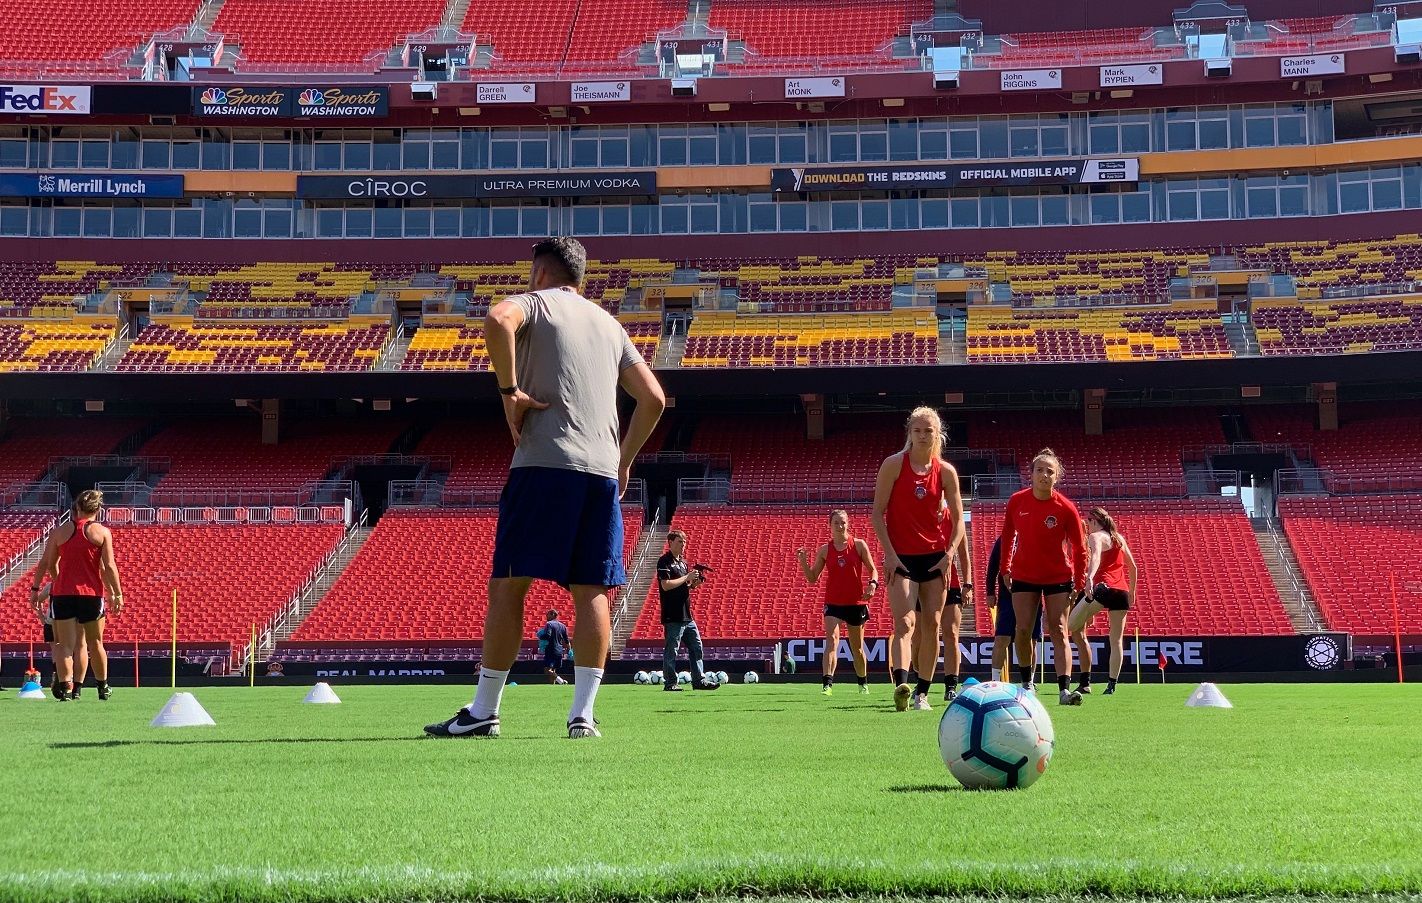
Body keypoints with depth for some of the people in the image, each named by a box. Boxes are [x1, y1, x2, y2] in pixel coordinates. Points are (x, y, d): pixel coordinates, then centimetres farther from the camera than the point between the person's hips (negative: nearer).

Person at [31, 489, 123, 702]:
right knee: (95, 643, 13)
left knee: (65, 644, 0)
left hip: (62, 593, 1)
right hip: (92, 593, -1)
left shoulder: (60, 531, 5)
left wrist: (36, 589, 13)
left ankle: (64, 686, -15)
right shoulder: (102, 532, -1)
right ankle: (103, 688, 23)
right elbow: (109, 566, -5)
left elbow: (46, 563, 6)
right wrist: (117, 593, 0)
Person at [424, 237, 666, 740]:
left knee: (506, 586, -1)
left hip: (543, 463, -5)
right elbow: (653, 398, 19)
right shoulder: (609, 324, 23)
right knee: (591, 593, 4)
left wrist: (509, 390, -10)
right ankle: (583, 713, -2)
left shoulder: (535, 302, 7)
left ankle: (483, 712, -1)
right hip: (602, 471, 5)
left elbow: (497, 321, -18)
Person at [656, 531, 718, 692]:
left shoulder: (682, 562, 18)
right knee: (671, 649, -4)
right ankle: (670, 683, 1)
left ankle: (699, 680, 13)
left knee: (696, 647, 9)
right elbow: (666, 585, -20)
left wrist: (695, 582, 4)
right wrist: (687, 577, -16)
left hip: (687, 614, 9)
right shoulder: (664, 562, -9)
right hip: (673, 616, -9)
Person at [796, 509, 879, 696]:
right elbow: (813, 578, 6)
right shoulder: (824, 550, 3)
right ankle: (827, 683, -29)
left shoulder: (859, 545, -1)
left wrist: (873, 583, -17)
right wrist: (803, 561, -10)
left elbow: (873, 570, 3)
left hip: (856, 602, 0)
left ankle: (863, 683, 34)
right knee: (832, 638, -21)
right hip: (833, 602, 0)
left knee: (857, 646, 14)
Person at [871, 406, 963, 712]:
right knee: (905, 621, -18)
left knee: (931, 625, 4)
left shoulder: (946, 471, 2)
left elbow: (958, 519, 7)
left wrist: (948, 555, -6)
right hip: (901, 557, -3)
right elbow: (877, 512, -6)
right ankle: (901, 685, -33)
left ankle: (922, 692, 13)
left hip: (934, 557, 3)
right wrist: (889, 553, -13)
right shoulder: (894, 464, -6)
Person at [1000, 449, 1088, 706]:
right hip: (1023, 576, 2)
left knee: (1058, 631, -9)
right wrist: (1005, 567, 10)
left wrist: (1080, 585, -7)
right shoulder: (1017, 501, -8)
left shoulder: (1066, 508, -15)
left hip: (1058, 577, -2)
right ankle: (1026, 682, 16)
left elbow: (1079, 547, -7)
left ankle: (1064, 689, -18)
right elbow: (1008, 535, 8)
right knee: (1023, 629, -2)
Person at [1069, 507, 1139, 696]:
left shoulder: (1095, 537, 1)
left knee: (1072, 627, 2)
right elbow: (1132, 567, 24)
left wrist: (1090, 576, -38)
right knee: (1117, 640, 7)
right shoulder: (1119, 538, 21)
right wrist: (1132, 592, 32)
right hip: (1122, 590, 6)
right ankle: (1112, 684, 0)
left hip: (1103, 587, -6)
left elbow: (1096, 556, -21)